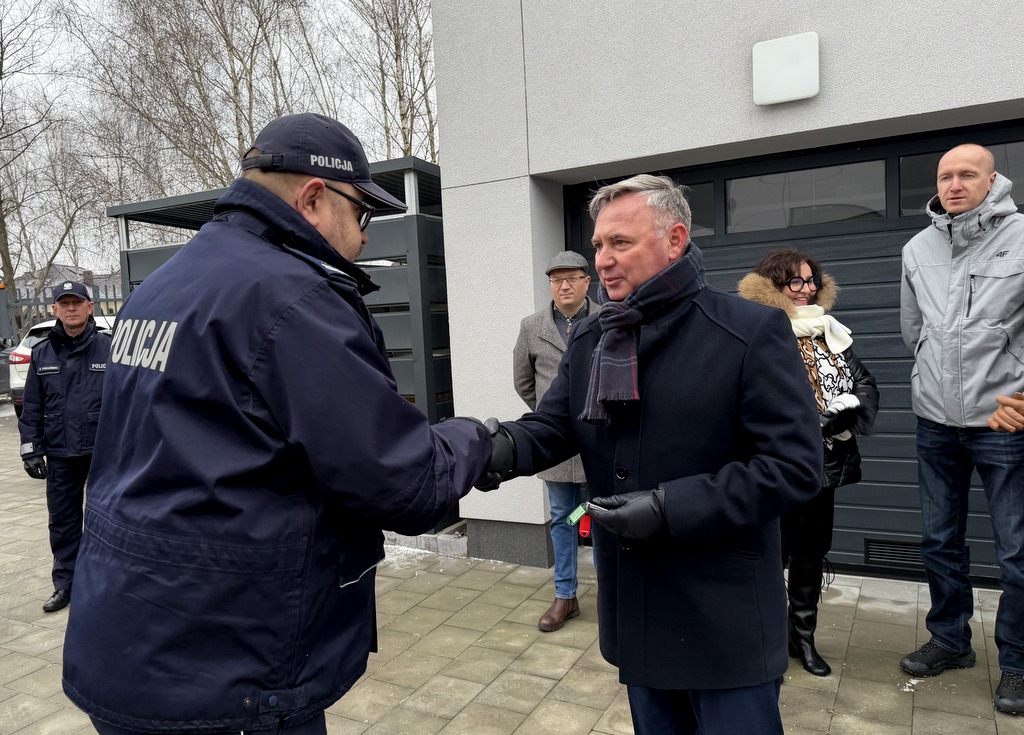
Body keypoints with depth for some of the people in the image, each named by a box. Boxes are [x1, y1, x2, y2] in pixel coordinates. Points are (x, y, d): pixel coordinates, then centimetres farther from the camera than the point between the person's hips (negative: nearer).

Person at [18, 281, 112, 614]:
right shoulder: (41, 354, 6)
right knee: (62, 522, 13)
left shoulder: (110, 348, -6)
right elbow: (32, 407, 7)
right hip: (60, 456, 4)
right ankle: (65, 584, 27)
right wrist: (31, 449, 2)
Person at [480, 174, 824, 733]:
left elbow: (795, 466, -18)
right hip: (634, 607, 6)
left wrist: (671, 508, -24)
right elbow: (553, 426, 1)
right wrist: (503, 448, -23)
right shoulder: (588, 340, 5)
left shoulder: (752, 332, -15)